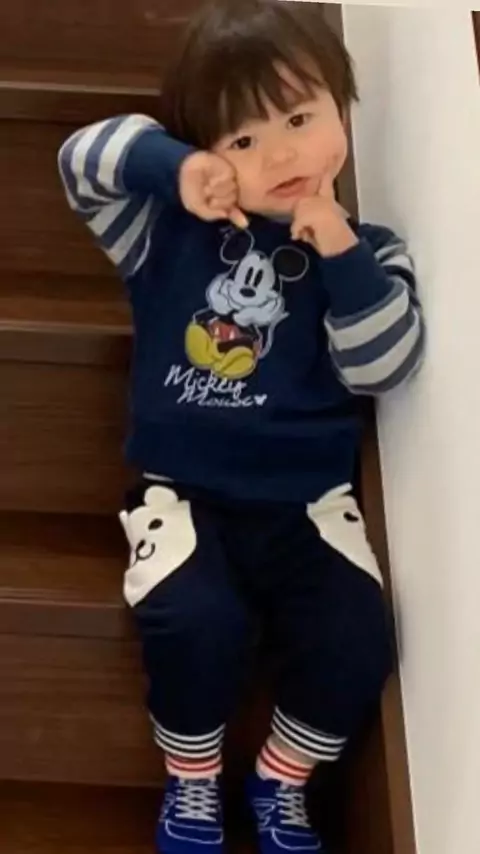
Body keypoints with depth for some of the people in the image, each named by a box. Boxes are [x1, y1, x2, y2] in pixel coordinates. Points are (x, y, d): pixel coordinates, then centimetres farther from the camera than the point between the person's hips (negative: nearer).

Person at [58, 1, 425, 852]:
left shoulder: (365, 251, 2)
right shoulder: (175, 228, 2)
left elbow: (381, 370, -9)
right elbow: (83, 159, -4)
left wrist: (342, 257, -20)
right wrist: (173, 167, -21)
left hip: (305, 500, 1)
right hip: (182, 489, 0)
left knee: (356, 642, -21)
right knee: (194, 622, -28)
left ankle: (279, 784, 11)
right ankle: (191, 786, 5)